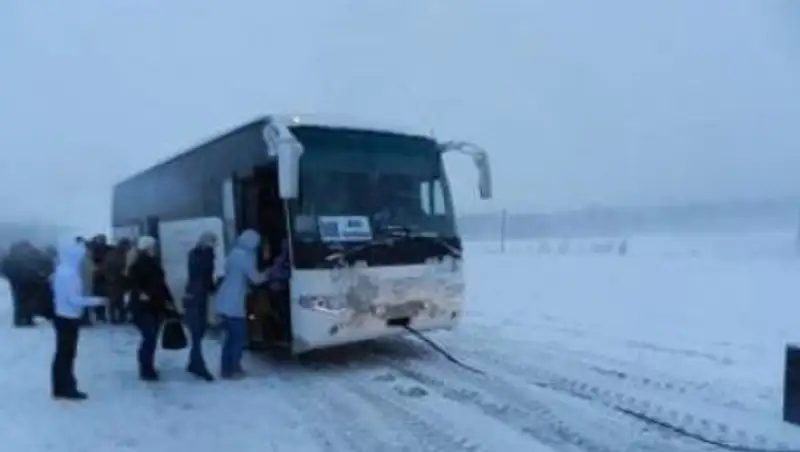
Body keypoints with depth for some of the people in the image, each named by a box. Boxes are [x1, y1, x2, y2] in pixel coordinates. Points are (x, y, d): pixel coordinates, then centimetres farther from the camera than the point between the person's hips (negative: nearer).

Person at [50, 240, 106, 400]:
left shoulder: (61, 270, 9)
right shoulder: (69, 273, -21)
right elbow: (74, 299, -23)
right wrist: (96, 301, -16)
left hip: (62, 316, 9)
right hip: (68, 318, -9)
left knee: (63, 353, 15)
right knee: (67, 353, 0)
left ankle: (61, 387, 23)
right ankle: (67, 388, 9)